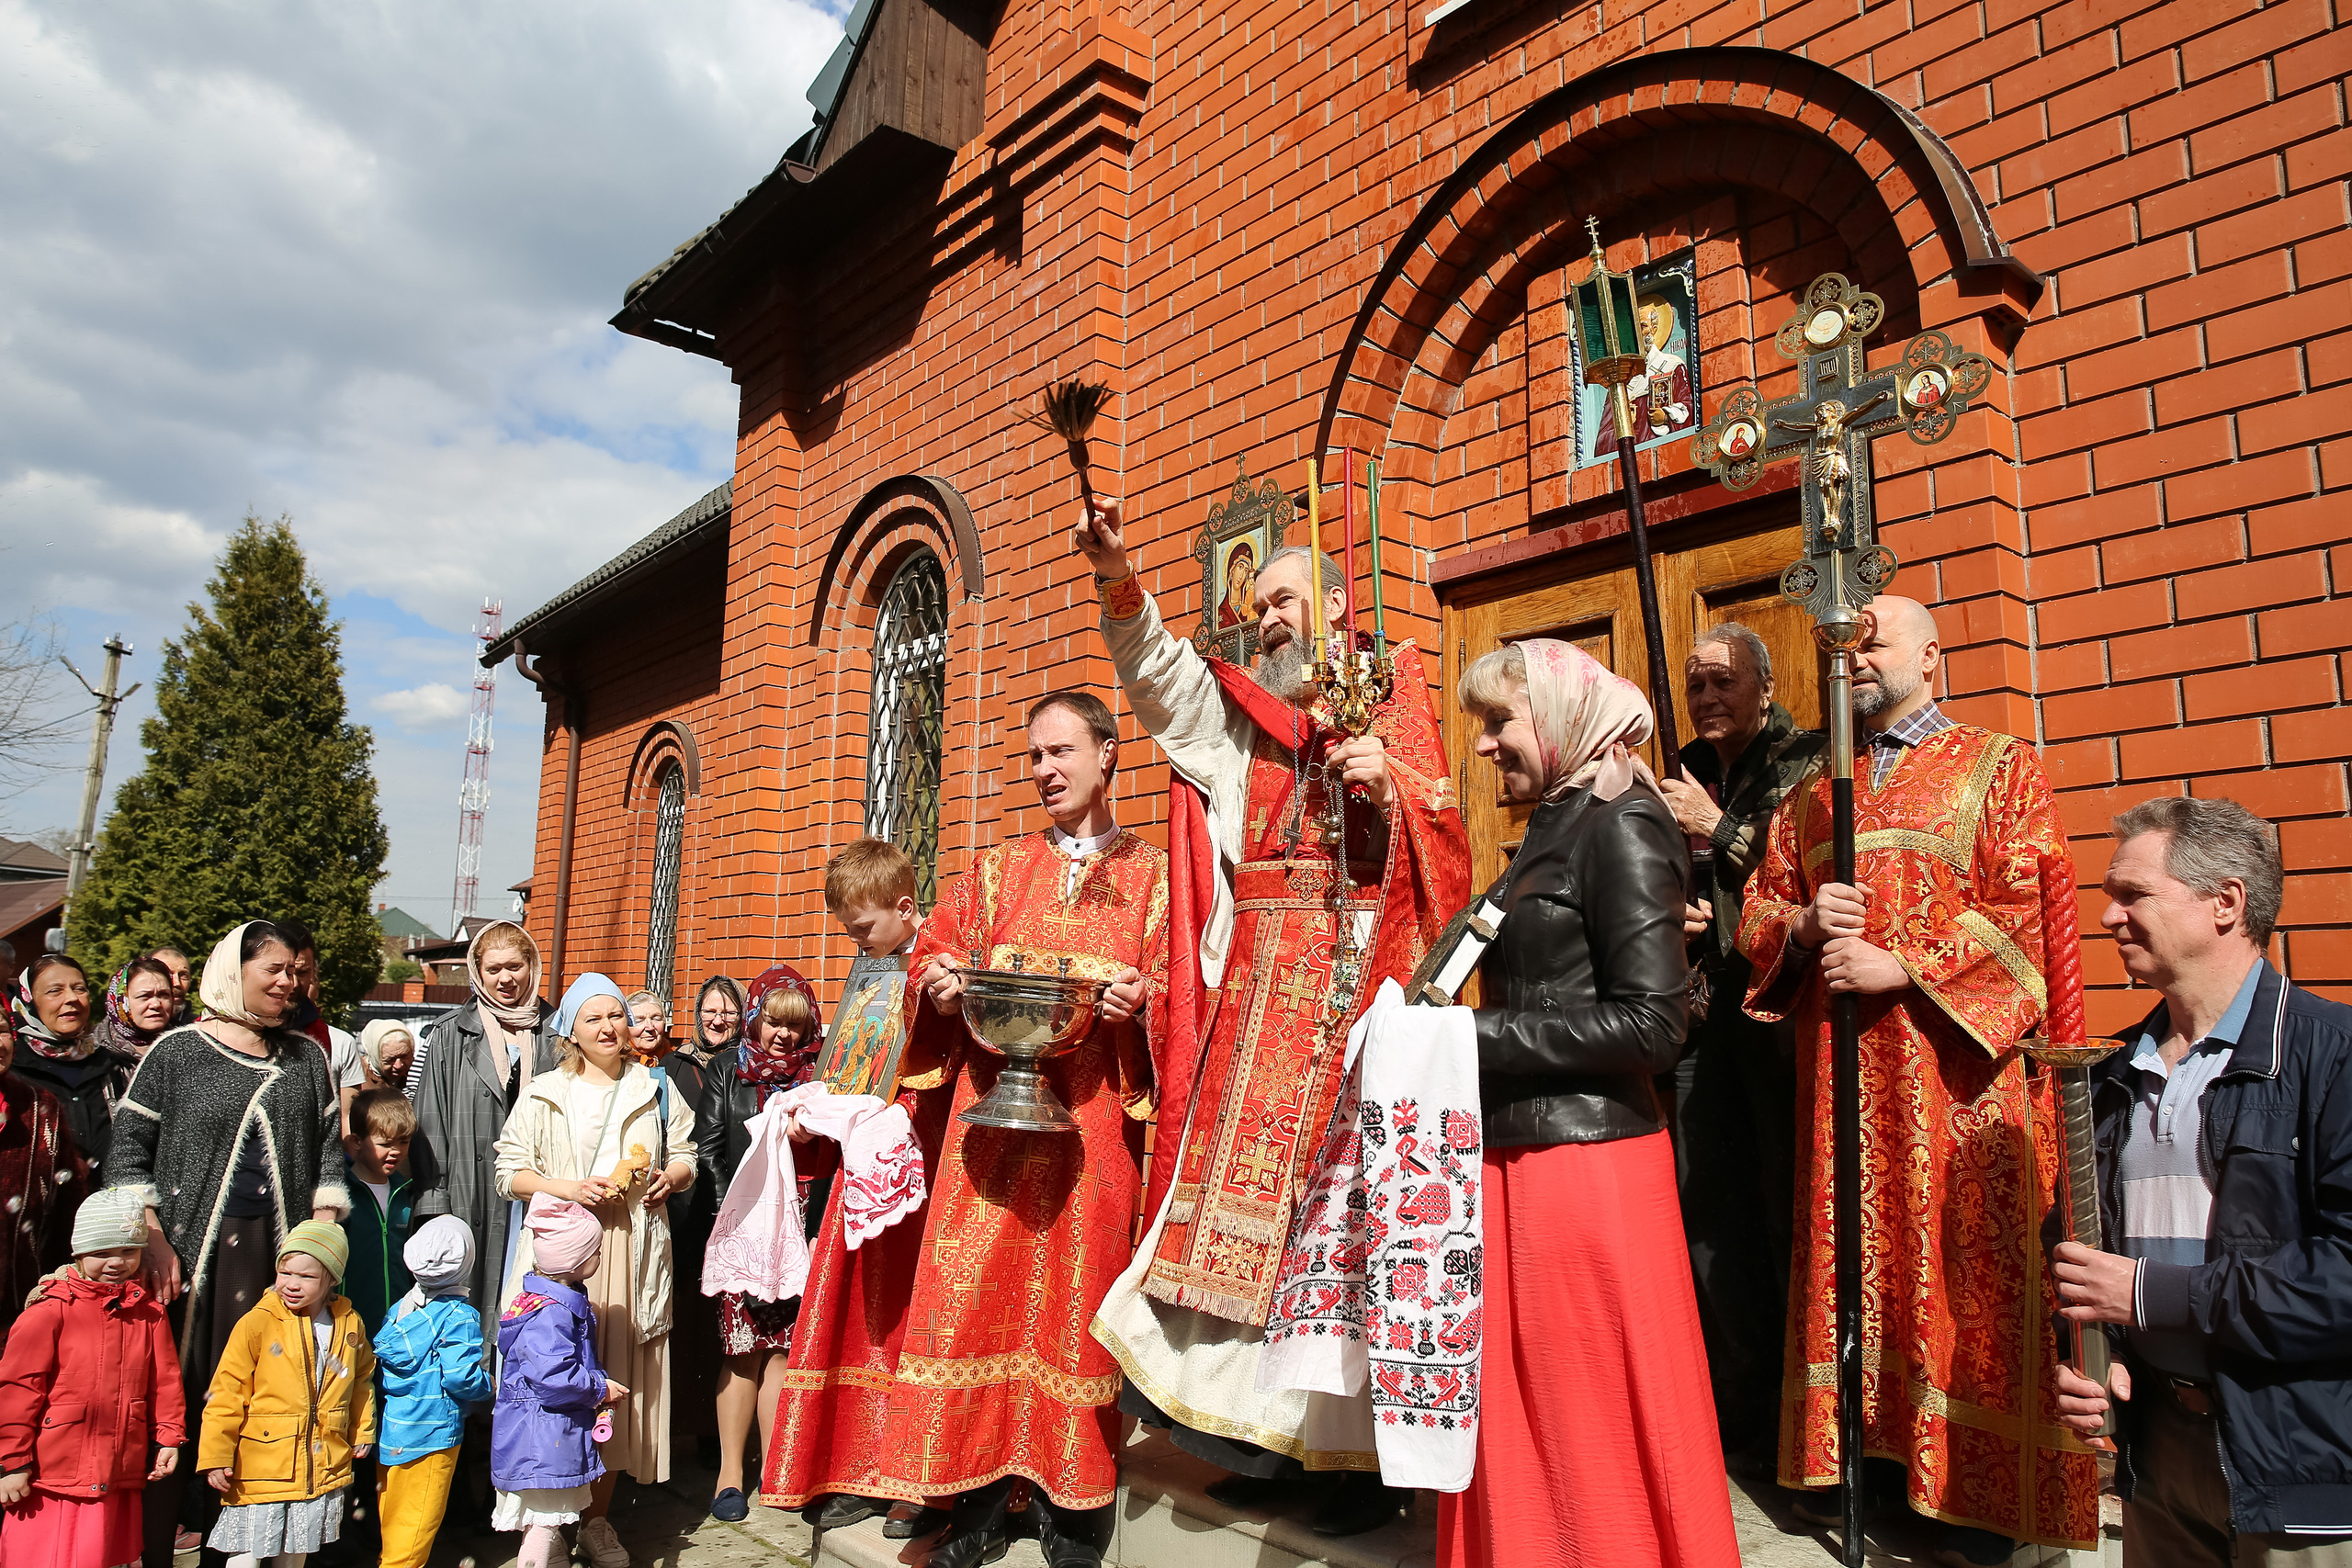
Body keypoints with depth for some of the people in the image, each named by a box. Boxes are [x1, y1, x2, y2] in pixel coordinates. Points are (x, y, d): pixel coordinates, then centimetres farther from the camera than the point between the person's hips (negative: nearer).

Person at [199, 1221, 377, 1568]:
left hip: (323, 1471, 4)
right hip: (260, 1470, -3)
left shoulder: (350, 1325, 0)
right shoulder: (256, 1325, -12)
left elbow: (361, 1379, 16)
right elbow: (226, 1395, -9)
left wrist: (362, 1431, 17)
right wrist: (215, 1457, -11)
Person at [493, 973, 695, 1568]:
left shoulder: (656, 1089, 14)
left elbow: (685, 1159, 18)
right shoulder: (544, 1093, 8)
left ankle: (597, 1520, 15)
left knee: (618, 1383, 2)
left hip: (632, 1254, 1)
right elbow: (509, 1172, 5)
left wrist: (668, 1177, -4)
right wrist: (565, 1187, -11)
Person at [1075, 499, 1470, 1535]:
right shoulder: (1242, 713, 16)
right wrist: (1120, 583, -17)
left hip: (1360, 979, -3)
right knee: (1248, 1185, 4)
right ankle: (1267, 1431, 16)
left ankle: (1366, 1451, 9)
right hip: (1259, 984, 3)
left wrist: (1392, 781, -15)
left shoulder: (1395, 702, 10)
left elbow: (1446, 836, 4)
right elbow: (1159, 674, -1)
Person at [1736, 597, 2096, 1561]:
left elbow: (2026, 909, -8)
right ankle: (1848, 1448, 18)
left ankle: (1981, 1489, 10)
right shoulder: (1815, 794, 17)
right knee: (1850, 1255, 7)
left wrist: (1900, 968, -15)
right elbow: (1757, 913, 14)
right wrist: (1804, 924, -7)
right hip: (1841, 1070, 4)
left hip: (1956, 1065, -4)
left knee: (1965, 1264, -1)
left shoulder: (2000, 768, 4)